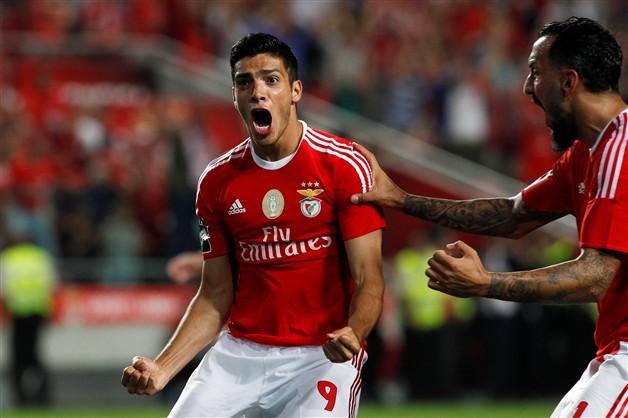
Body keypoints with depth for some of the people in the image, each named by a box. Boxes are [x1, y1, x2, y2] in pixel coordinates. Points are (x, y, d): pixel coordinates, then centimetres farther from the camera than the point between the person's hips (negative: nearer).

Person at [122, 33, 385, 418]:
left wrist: (354, 333, -30)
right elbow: (216, 295, 10)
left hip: (322, 355, -4)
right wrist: (163, 368, -2)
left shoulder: (344, 165, -6)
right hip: (240, 353, 4)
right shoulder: (218, 181, 6)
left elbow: (368, 279, -9)